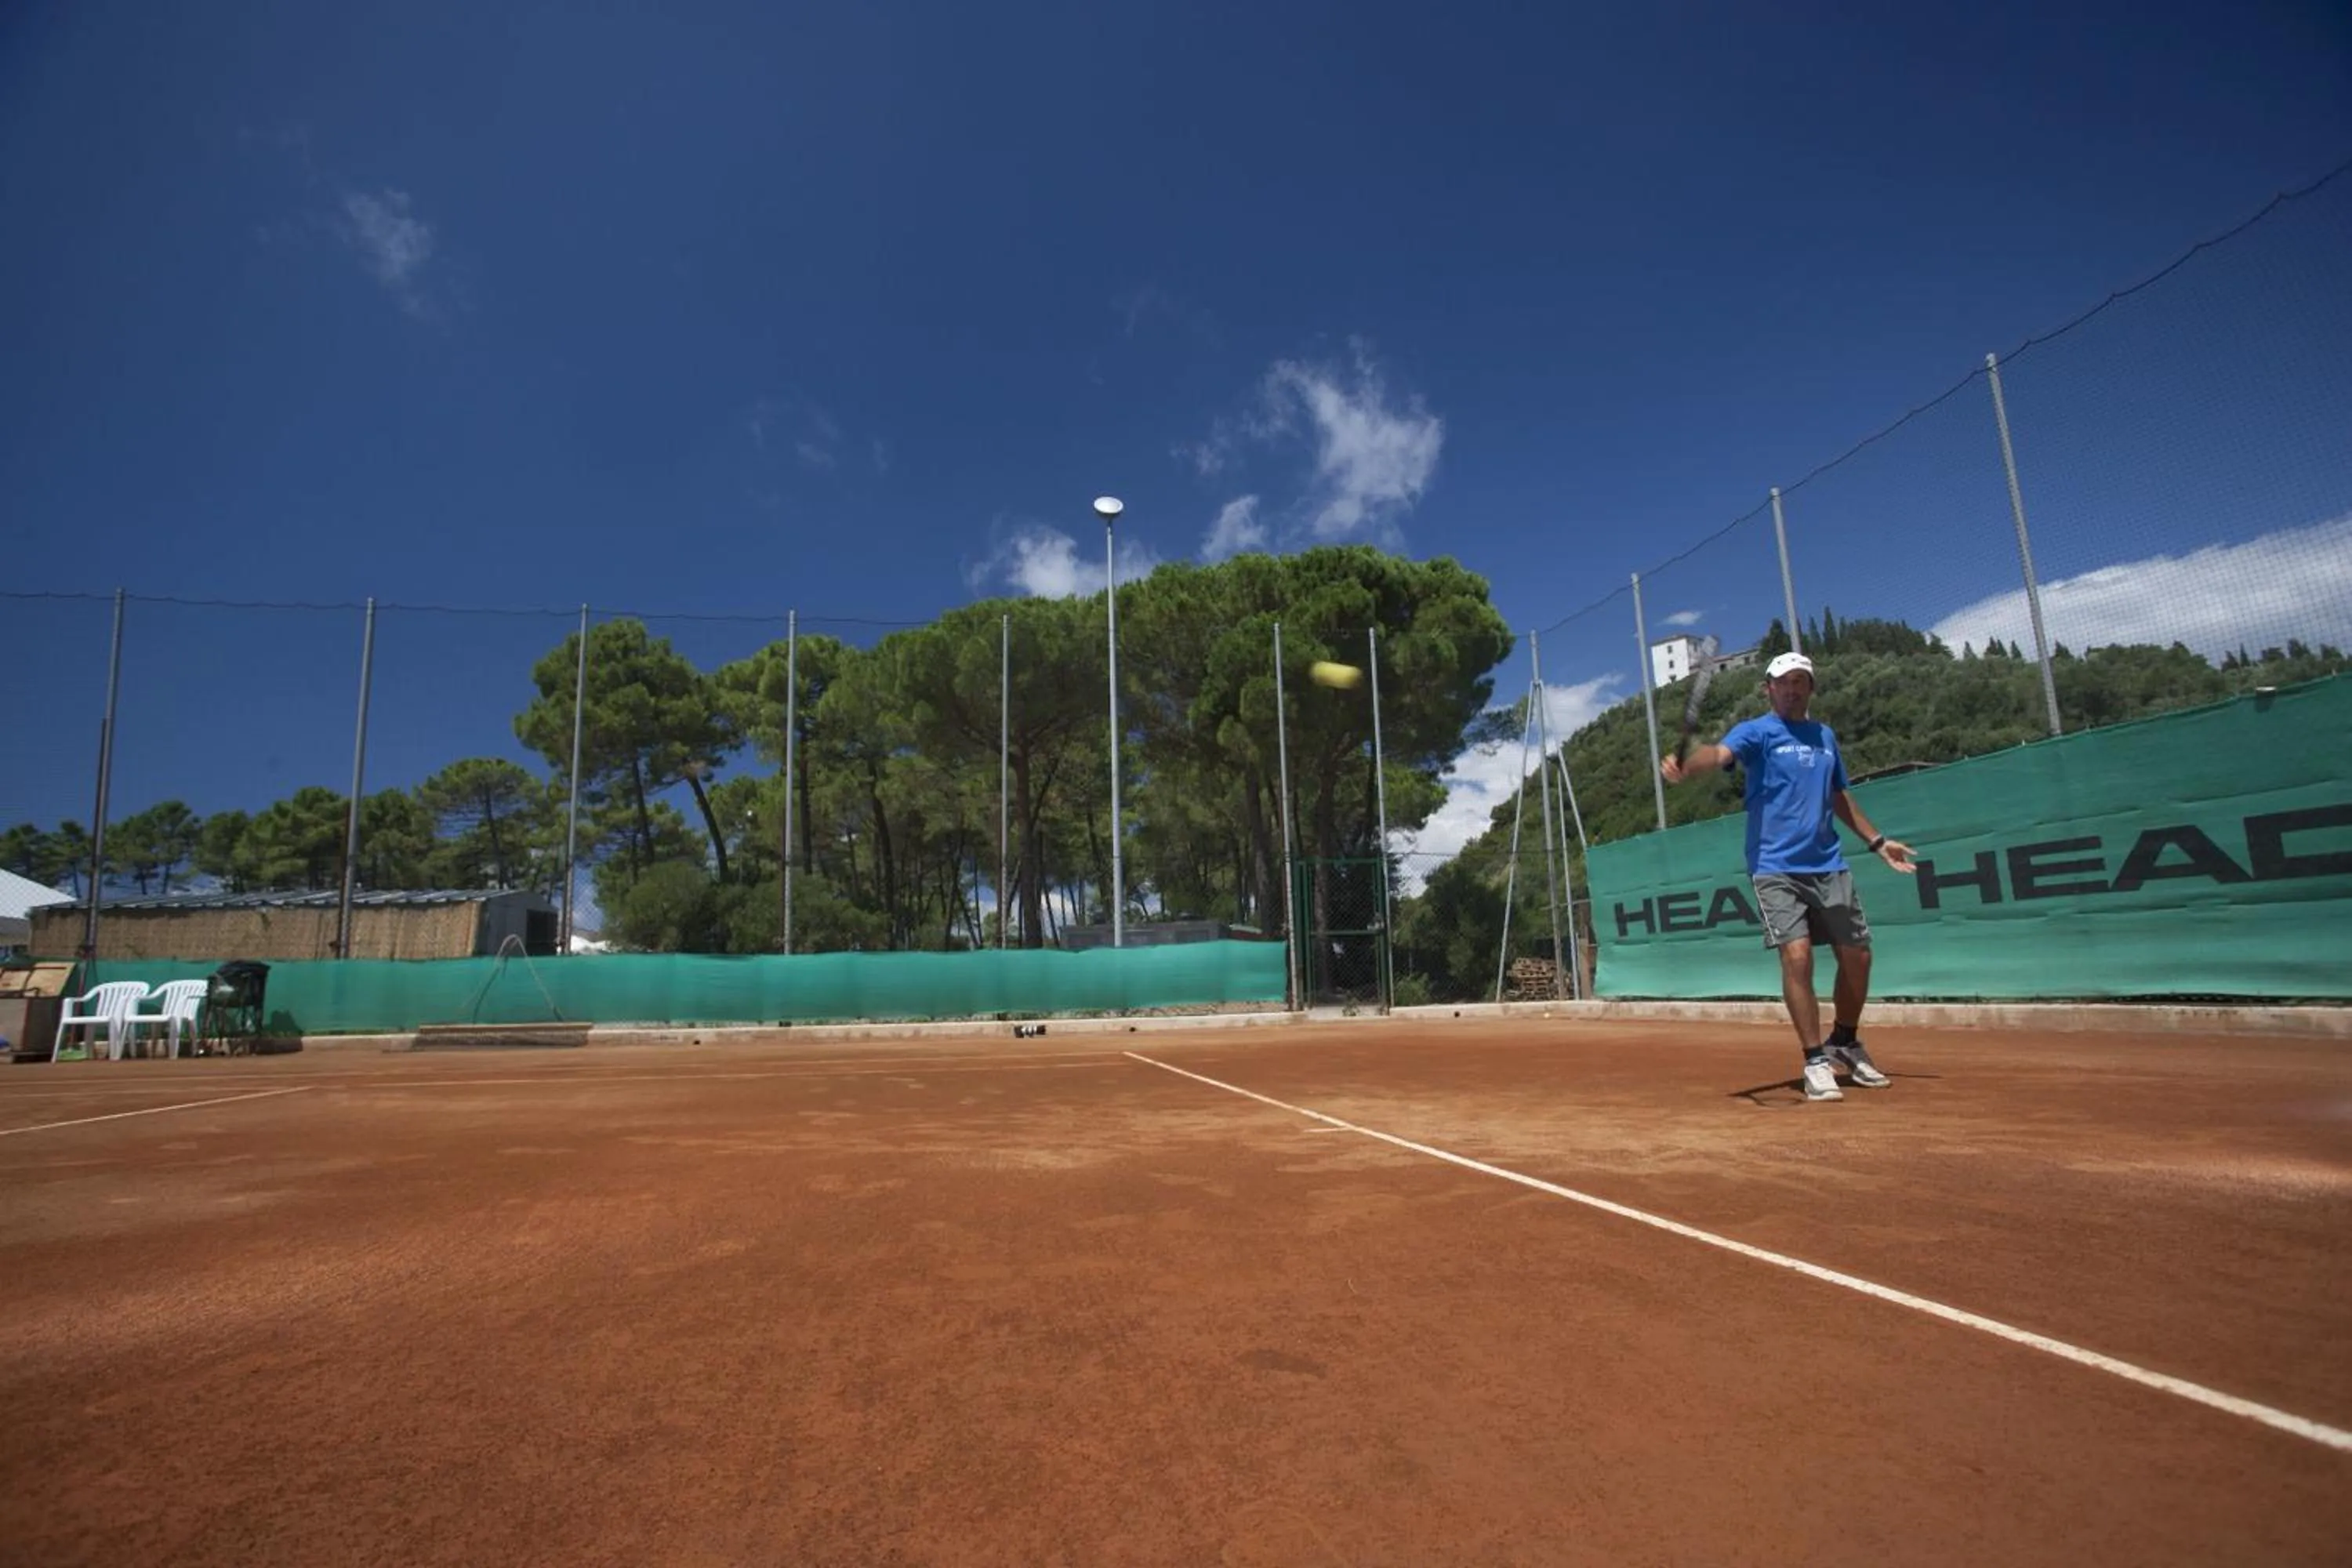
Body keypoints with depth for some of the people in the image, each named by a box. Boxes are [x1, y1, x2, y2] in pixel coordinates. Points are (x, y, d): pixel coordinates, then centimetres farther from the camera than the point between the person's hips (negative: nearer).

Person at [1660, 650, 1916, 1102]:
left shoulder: (1825, 736, 15)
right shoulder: (1756, 732, -4)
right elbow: (1719, 753, -26)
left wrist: (1877, 841, 27)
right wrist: (1684, 768, -47)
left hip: (1829, 866, 6)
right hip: (1776, 868, -6)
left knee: (1857, 955, 9)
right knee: (1797, 955, -16)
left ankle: (1845, 1044, 32)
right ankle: (1816, 1060, -3)